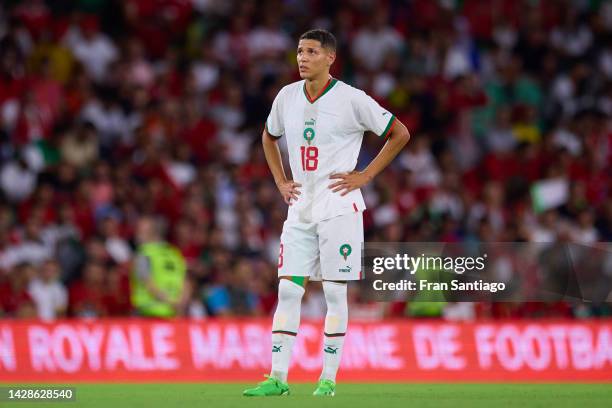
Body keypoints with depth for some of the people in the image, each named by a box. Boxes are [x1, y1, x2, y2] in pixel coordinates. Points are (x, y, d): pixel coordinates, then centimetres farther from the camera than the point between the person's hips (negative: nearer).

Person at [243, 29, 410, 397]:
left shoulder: (351, 99, -9)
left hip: (339, 208, -5)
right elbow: (269, 137, 26)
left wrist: (365, 176, -7)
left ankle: (329, 378, 3)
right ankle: (278, 378, 1)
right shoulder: (288, 97, 7)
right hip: (300, 210, 5)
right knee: (287, 291, 0)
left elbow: (400, 134, -3)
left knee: (335, 293, -2)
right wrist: (280, 181, 14)